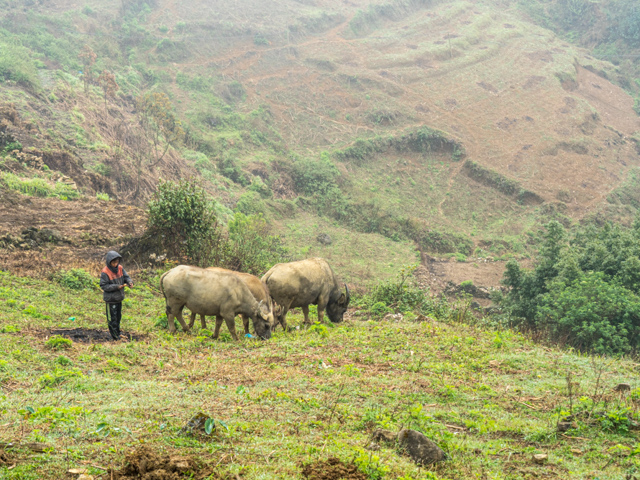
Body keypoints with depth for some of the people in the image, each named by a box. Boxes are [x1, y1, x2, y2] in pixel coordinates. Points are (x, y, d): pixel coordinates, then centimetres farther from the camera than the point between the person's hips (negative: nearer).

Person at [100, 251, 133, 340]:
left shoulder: (120, 268, -1)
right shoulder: (105, 272, -19)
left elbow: (126, 277, 6)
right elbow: (103, 286, -19)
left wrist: (129, 282, -18)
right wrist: (116, 287, -26)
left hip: (119, 298, 7)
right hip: (110, 299, -7)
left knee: (118, 316, 19)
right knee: (112, 318, 2)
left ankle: (118, 333, 34)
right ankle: (115, 336, 11)